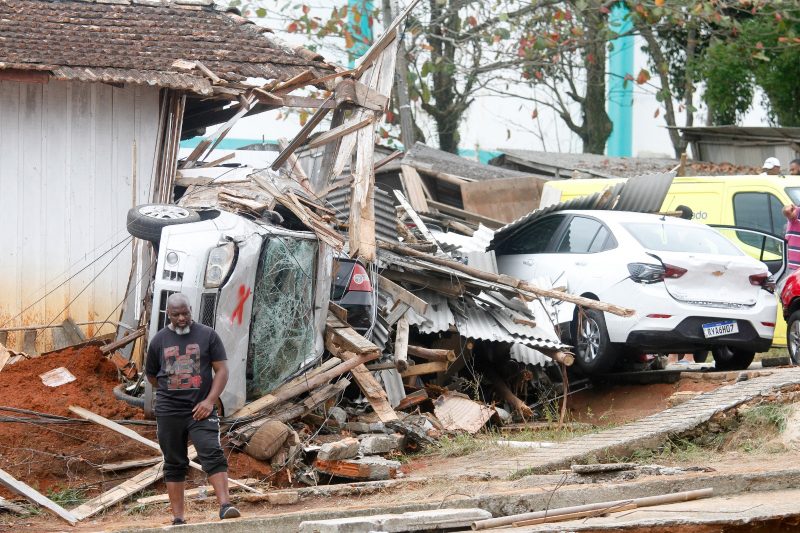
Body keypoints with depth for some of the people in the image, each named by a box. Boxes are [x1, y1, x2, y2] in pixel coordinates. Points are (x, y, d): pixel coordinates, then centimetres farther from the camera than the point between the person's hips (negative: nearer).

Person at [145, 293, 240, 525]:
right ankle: (178, 518, 7)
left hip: (201, 410, -2)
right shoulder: (159, 340, 7)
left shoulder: (207, 335, 2)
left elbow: (222, 370, -1)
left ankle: (225, 506, -25)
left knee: (213, 455, -17)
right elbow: (151, 375, 20)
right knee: (174, 465, 5)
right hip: (168, 412, 2)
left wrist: (209, 400, -12)